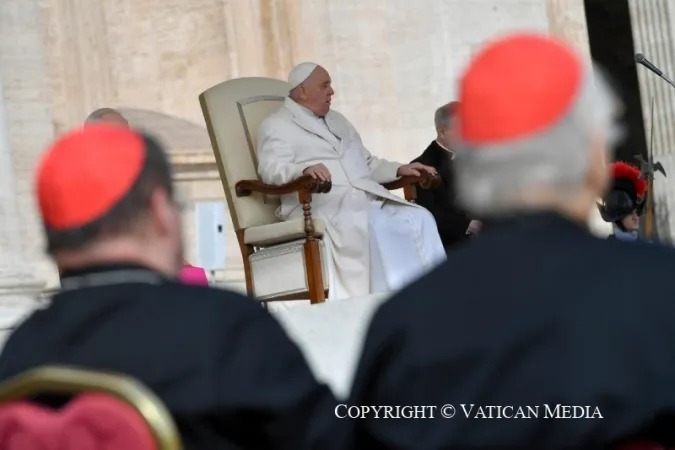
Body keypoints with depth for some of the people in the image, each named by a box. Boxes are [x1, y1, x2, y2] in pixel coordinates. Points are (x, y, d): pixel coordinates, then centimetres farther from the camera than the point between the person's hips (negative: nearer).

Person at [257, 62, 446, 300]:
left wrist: (399, 169, 14)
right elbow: (271, 169, -12)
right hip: (324, 206, -7)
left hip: (369, 199, 7)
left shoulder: (337, 120, 30)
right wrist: (304, 170, -32)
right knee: (363, 227, -38)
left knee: (419, 219, -18)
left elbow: (367, 164, 32)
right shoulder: (276, 126, 6)